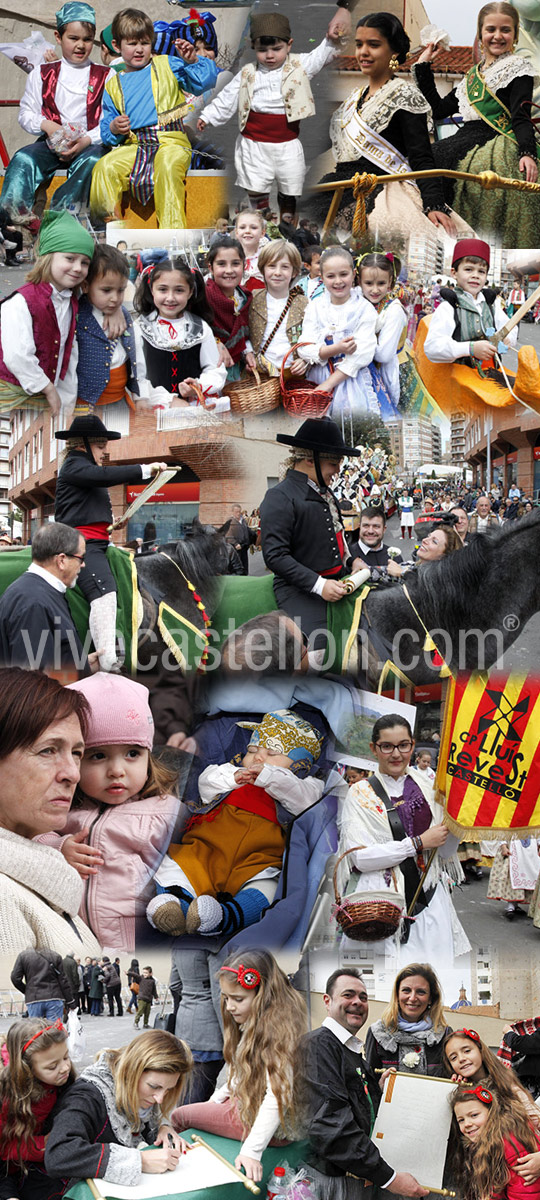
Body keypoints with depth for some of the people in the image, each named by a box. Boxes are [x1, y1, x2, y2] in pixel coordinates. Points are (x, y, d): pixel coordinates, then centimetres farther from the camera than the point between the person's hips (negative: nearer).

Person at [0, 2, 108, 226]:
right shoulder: (41, 74, 14)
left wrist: (86, 140, -17)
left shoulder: (105, 77, 8)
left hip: (90, 143, -2)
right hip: (52, 142, 2)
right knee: (23, 158, -27)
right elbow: (26, 113, 12)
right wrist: (47, 126, -10)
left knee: (92, 162, -37)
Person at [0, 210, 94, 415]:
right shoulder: (21, 302, -17)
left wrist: (66, 399, 7)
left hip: (43, 398, 7)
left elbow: (69, 355, 13)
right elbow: (17, 356, -23)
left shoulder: (71, 304, 8)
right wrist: (50, 389, -15)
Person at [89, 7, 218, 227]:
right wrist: (113, 129, -2)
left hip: (170, 142, -3)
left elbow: (205, 81, 7)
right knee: (105, 168, -24)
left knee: (168, 166, -37)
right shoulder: (113, 85, 20)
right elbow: (106, 125, 21)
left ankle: (173, 232, -39)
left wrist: (193, 60, -11)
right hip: (134, 146, 3)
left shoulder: (167, 65, 13)